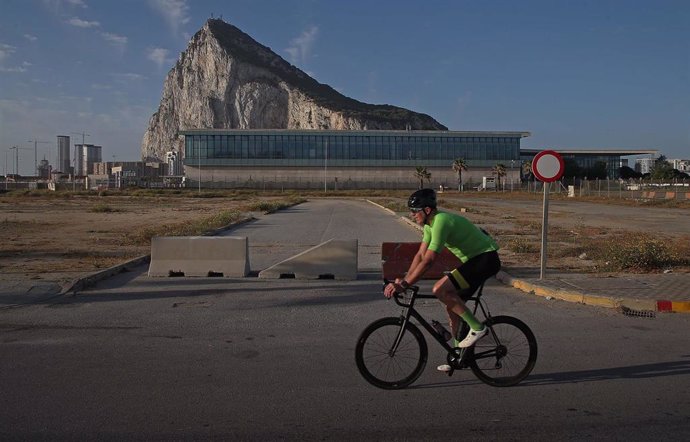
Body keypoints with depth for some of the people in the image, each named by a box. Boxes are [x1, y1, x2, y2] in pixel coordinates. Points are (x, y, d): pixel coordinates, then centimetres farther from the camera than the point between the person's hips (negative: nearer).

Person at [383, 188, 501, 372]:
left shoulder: (441, 221, -23)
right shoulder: (430, 223, 8)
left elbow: (428, 261, -28)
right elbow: (420, 255, 10)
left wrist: (404, 285, -26)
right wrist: (403, 280, 1)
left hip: (486, 259, -10)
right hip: (474, 259, 10)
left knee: (440, 289, -22)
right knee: (452, 306, 10)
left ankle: (477, 327, -9)